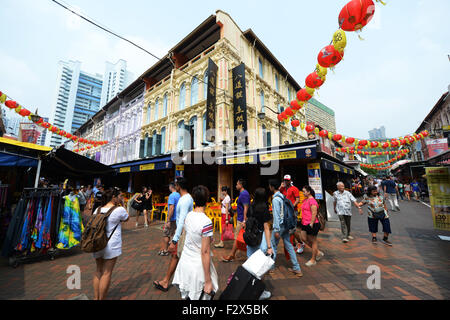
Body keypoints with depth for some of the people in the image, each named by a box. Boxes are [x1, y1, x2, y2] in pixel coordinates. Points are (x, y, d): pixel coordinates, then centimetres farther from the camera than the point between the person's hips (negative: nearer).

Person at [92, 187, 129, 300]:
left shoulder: (97, 210, 3)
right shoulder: (119, 210, -15)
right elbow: (127, 218, 4)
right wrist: (122, 205, 2)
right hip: (111, 246, -6)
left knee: (98, 271, 20)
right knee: (107, 273, 7)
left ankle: (96, 297, 31)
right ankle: (101, 298, 18)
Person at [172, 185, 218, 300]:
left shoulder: (188, 215, -5)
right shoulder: (206, 222, -25)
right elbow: (205, 252, -22)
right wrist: (208, 281, -14)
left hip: (185, 263, 6)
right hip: (198, 266, -6)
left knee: (187, 295, 22)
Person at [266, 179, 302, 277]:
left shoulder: (275, 199, -20)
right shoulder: (282, 196, 7)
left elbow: (276, 215, -22)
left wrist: (276, 230, -18)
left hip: (280, 225, -8)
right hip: (286, 224, 8)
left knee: (273, 246, 8)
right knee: (289, 245, 14)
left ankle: (271, 267, 22)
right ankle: (297, 269, 21)